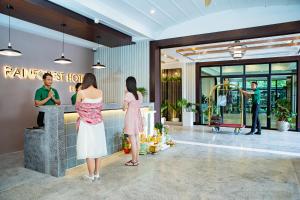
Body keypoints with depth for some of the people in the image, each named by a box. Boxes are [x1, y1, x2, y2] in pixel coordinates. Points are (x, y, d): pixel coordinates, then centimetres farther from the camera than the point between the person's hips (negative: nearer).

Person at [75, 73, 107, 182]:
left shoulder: (81, 93, -11)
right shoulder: (100, 92, -1)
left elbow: (77, 108, 2)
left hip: (86, 123, -4)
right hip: (98, 123, 4)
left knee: (88, 149, 5)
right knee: (97, 148, 13)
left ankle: (91, 175, 14)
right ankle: (97, 174, 23)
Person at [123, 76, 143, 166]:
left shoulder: (128, 95, -15)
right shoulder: (139, 94, 5)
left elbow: (124, 108, -11)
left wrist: (126, 93, -2)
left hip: (131, 118, -7)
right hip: (138, 117, 8)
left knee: (132, 140, 1)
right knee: (137, 139, 14)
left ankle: (134, 161, 10)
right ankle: (136, 158, 24)